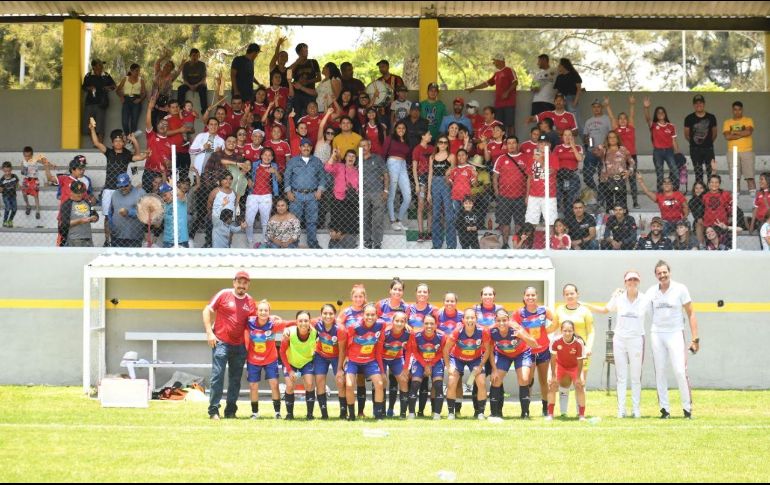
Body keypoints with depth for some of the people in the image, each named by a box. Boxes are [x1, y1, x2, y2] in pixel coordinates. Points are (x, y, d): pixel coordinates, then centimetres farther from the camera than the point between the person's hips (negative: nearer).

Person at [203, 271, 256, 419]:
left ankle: (231, 411, 14)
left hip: (240, 345, 4)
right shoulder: (223, 295, -3)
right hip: (221, 342, -4)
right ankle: (213, 410, -8)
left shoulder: (251, 302, 8)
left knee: (236, 379, 7)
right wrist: (209, 332, -8)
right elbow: (207, 311, -1)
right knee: (217, 376, -9)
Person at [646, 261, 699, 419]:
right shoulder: (651, 292, 6)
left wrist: (695, 339, -7)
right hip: (657, 334, 3)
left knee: (680, 371, -11)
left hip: (675, 333, -3)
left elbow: (691, 314, -1)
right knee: (660, 372, 3)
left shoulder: (680, 289, -2)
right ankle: (664, 409, 9)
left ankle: (687, 408, -2)